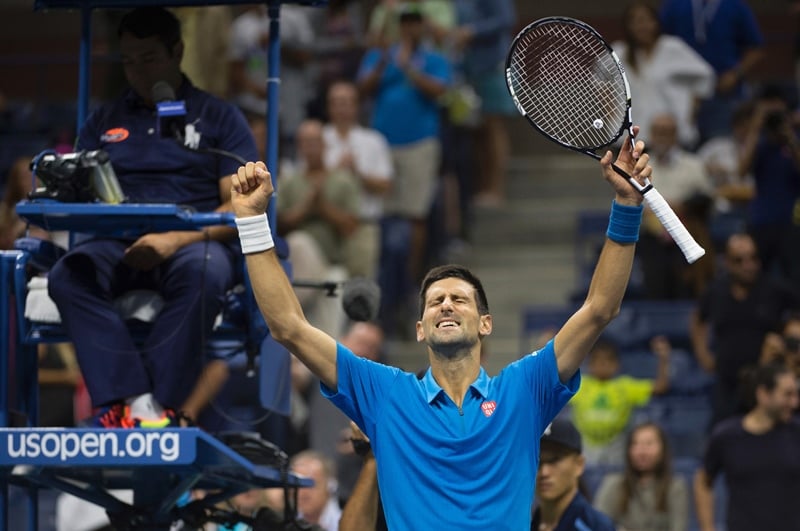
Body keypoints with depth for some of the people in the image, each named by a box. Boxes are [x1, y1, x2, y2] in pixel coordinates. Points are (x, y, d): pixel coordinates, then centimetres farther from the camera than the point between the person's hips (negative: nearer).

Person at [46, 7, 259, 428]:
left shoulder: (218, 118, 13)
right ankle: (135, 398, -42)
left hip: (194, 241, -2)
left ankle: (158, 401, -38)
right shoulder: (104, 121, 23)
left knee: (202, 273, -39)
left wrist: (176, 240, -15)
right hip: (118, 245, 2)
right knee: (69, 275, -31)